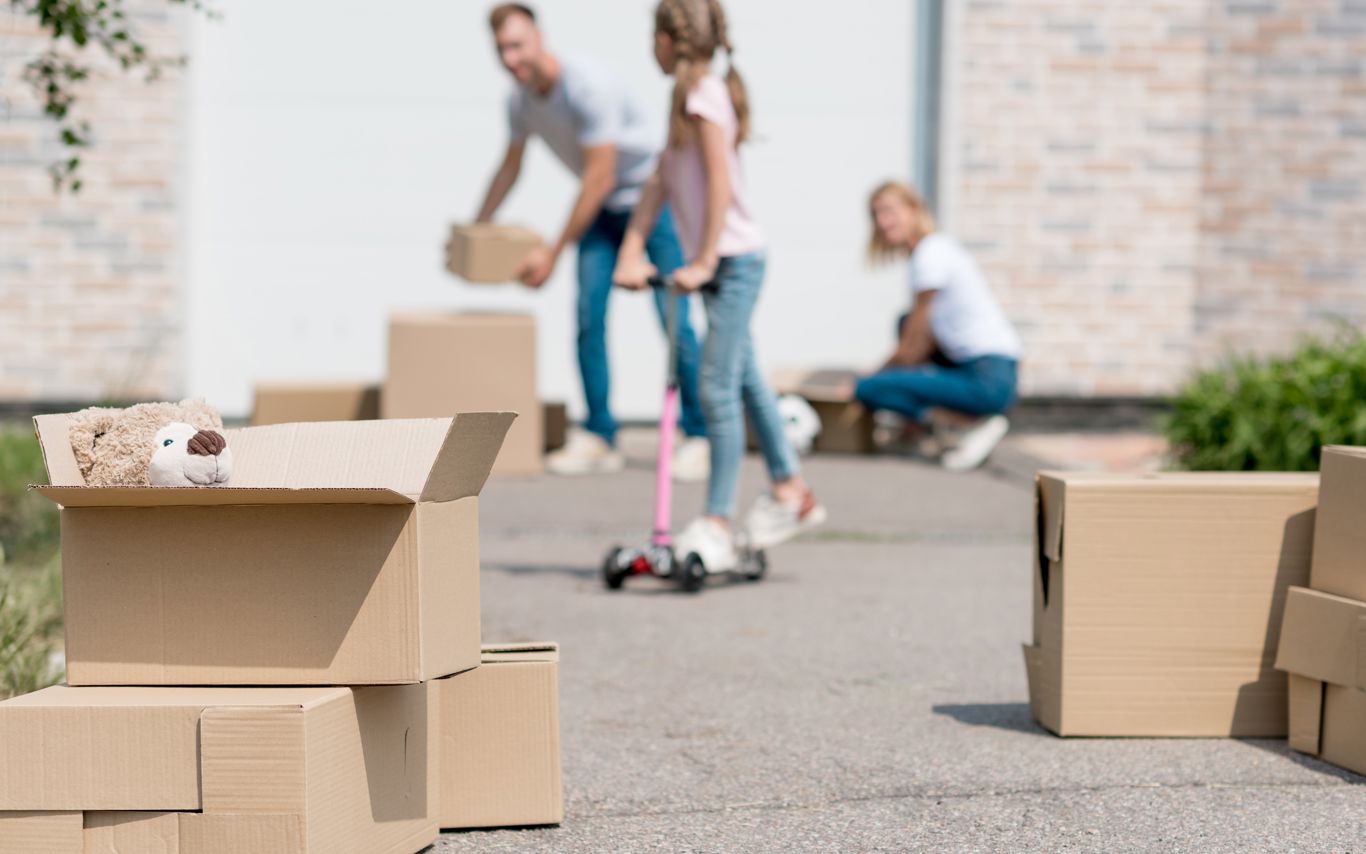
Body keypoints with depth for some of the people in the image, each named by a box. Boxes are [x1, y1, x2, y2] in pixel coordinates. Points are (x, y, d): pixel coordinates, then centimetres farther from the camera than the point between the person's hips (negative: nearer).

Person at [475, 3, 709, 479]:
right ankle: (598, 438, 3)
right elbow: (510, 168, 15)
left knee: (674, 321, -11)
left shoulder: (589, 87, -28)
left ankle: (698, 436, -3)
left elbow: (600, 177, -26)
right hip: (603, 208, 7)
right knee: (589, 317, -3)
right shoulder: (520, 100, -4)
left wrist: (554, 253, -24)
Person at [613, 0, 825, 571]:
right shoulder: (691, 96, 13)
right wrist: (632, 253, 4)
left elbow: (720, 182, -19)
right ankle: (790, 490, 29)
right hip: (724, 262, 10)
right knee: (743, 379, 18)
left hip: (734, 259, -10)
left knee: (717, 388, -10)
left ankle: (717, 524, -8)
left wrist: (705, 260, -19)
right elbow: (662, 181, 10)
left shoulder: (704, 95, -15)